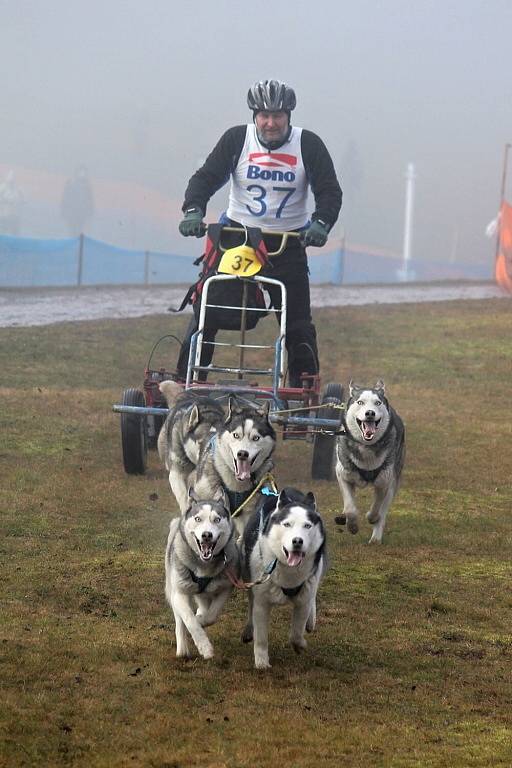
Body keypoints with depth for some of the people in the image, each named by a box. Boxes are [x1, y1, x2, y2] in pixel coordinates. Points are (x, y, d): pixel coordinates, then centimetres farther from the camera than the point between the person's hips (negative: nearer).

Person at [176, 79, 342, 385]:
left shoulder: (308, 144, -4)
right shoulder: (236, 139, -3)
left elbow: (330, 191, -6)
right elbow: (207, 177, -6)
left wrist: (321, 223, -25)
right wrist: (193, 211, -25)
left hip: (287, 243, 0)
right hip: (236, 236, 0)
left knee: (298, 323, -2)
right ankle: (184, 381, 2)